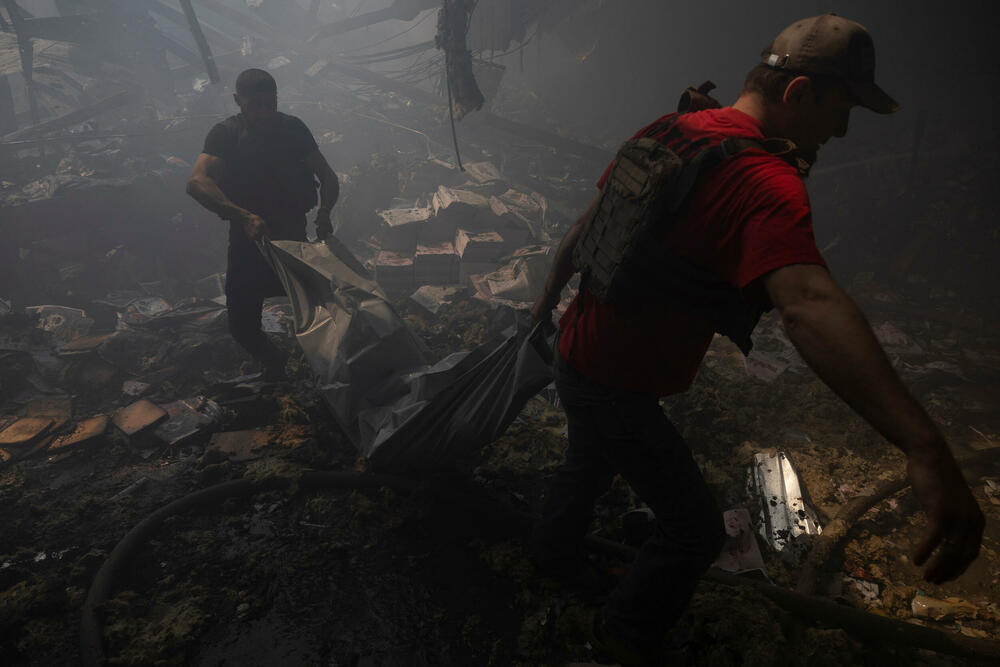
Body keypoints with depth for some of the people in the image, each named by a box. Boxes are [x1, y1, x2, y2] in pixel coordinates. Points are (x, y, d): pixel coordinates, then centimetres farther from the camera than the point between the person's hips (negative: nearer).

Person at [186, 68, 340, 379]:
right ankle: (274, 363, 31)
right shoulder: (226, 133, -9)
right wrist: (244, 217, -38)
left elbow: (328, 177, -2)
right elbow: (196, 181, -24)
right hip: (247, 242, -1)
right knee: (242, 325, -1)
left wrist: (324, 211, -24)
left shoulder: (293, 128, -2)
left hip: (294, 238, 1)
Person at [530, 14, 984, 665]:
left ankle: (553, 555, 62)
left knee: (589, 461, 35)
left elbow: (585, 227, 11)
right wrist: (925, 447, -50)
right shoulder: (764, 182, -26)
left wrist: (550, 298, 25)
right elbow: (809, 302, -44)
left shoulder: (670, 130, 3)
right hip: (618, 388, -9)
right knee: (695, 530, 11)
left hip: (579, 349, 9)